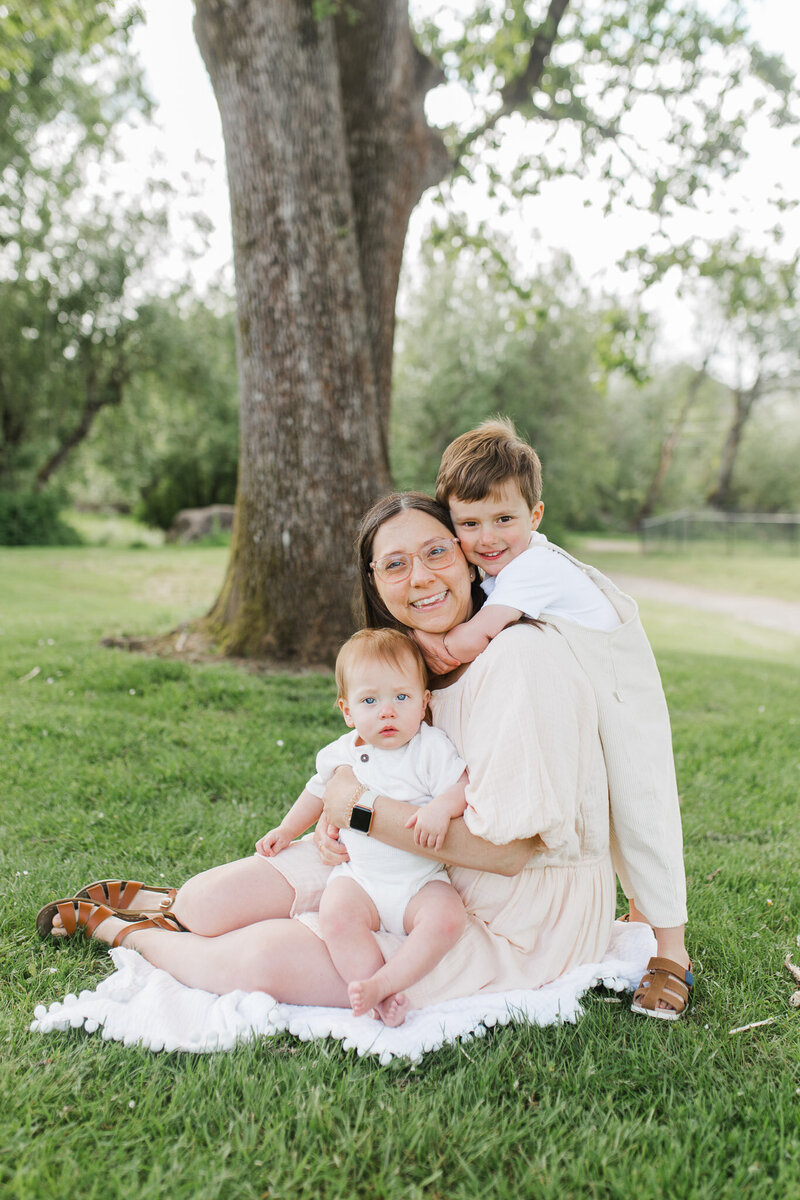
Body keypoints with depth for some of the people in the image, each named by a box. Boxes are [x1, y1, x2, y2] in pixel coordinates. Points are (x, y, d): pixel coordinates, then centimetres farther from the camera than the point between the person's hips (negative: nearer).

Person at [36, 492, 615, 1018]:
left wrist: (362, 801, -23)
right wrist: (337, 808, -7)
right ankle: (169, 907, 35)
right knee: (209, 902, -1)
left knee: (264, 958, -19)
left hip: (509, 929, -7)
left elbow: (507, 849, -26)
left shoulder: (522, 656, -25)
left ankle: (120, 929, 11)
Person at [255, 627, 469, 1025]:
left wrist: (442, 807, -35)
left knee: (446, 918, -29)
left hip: (421, 879, -2)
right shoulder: (340, 755, 4)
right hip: (360, 877, 2)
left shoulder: (432, 747, -7)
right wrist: (285, 831, 28)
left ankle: (379, 984, -24)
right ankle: (384, 1000, -24)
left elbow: (464, 785, -16)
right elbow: (318, 793, 23)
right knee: (336, 914, -27)